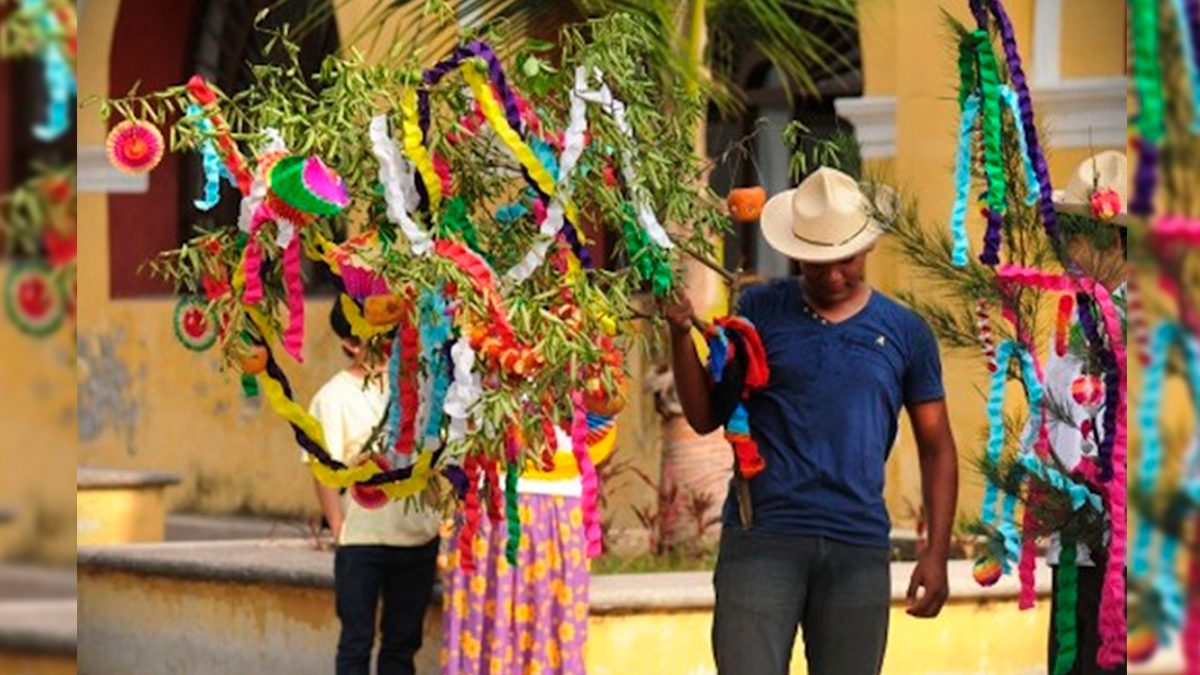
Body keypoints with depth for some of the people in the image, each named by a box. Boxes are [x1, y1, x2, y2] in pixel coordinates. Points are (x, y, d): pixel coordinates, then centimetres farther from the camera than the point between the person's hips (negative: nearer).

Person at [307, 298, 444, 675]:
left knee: (403, 640, 10)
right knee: (356, 643, 2)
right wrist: (340, 531, -11)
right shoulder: (334, 397, -5)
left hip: (417, 535, 4)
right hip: (362, 541, -4)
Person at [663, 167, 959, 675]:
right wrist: (681, 334, -9)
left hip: (859, 545, 2)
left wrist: (936, 553, 2)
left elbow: (936, 447, 11)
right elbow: (706, 417, 5)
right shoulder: (760, 312, 6)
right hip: (761, 536, -1)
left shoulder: (904, 333, 8)